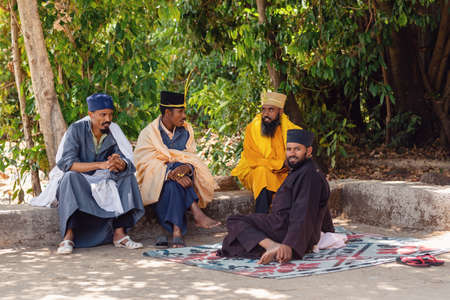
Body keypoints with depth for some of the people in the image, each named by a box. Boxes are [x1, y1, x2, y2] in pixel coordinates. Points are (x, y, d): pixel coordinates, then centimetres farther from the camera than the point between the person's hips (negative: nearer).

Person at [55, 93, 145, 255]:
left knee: (128, 177, -19)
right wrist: (100, 165, -35)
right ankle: (69, 236, -39)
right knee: (71, 177, -35)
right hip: (76, 185, -4)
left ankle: (119, 233, -24)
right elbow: (67, 163, -24)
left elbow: (128, 162, -10)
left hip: (102, 183, 4)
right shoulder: (76, 130, -13)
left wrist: (120, 164, -37)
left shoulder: (114, 131, -2)